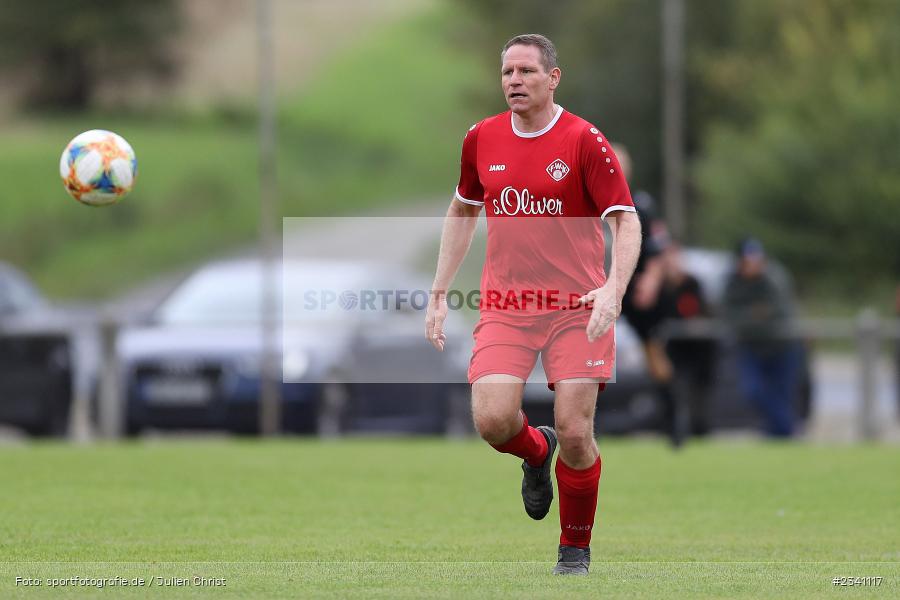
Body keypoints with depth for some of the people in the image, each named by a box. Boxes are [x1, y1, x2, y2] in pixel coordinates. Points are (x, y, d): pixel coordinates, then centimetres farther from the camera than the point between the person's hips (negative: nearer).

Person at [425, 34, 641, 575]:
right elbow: (463, 211, 21)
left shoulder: (585, 140, -7)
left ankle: (576, 548, 14)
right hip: (504, 307, 3)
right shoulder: (481, 139, 6)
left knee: (575, 433, -9)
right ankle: (536, 452, 22)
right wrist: (440, 293, 17)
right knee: (492, 420, -15)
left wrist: (613, 290, -25)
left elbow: (626, 220, -9)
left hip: (576, 307, -3)